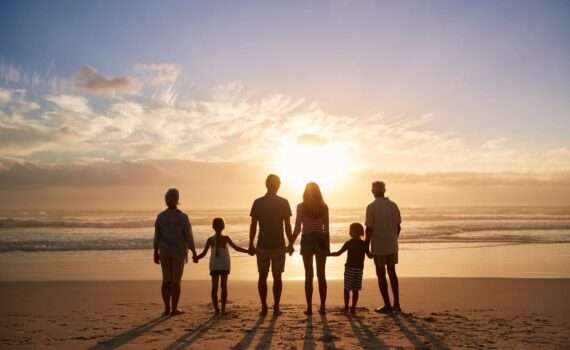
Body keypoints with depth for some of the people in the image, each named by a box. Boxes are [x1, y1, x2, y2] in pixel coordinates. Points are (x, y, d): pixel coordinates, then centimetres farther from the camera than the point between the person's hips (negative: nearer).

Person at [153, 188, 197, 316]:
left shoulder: (160, 216, -2)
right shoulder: (183, 217, -12)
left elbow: (157, 236, 0)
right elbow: (189, 237, -11)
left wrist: (156, 253, 8)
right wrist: (194, 253, -3)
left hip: (164, 251, 3)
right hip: (179, 251, -3)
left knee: (166, 280, 12)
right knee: (176, 281, 2)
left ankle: (167, 308, 12)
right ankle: (174, 309, 5)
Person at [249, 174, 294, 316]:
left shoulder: (258, 203, -1)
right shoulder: (283, 203, -4)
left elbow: (253, 225, -1)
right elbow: (287, 226, -4)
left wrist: (251, 244, 6)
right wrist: (290, 243, 4)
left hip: (262, 245, 1)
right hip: (278, 245, -1)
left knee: (262, 276, 9)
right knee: (277, 277, 7)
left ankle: (264, 307, 7)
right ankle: (276, 308, 6)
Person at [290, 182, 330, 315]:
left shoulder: (301, 206, -4)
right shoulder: (324, 207, 1)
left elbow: (297, 227, -6)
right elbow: (326, 228, 0)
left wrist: (291, 243, 3)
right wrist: (328, 245, 8)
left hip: (307, 240, -2)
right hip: (321, 240, 2)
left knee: (309, 275, 4)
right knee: (321, 274, 9)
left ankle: (309, 307, 2)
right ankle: (322, 307, 9)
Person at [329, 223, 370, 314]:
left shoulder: (348, 243, -5)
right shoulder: (364, 244, 1)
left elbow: (338, 253, -7)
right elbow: (369, 256, 6)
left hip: (349, 269, -2)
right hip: (359, 269, 2)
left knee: (347, 289, 7)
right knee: (355, 290, 7)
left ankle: (346, 308, 7)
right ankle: (353, 308, 6)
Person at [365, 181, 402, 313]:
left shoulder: (371, 207, -12)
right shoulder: (393, 205, 2)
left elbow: (369, 229, -14)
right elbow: (398, 227, 6)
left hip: (378, 247, -5)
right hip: (392, 246, 5)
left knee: (381, 274, 5)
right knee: (392, 272, 15)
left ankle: (387, 305, 7)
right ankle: (396, 304, 17)